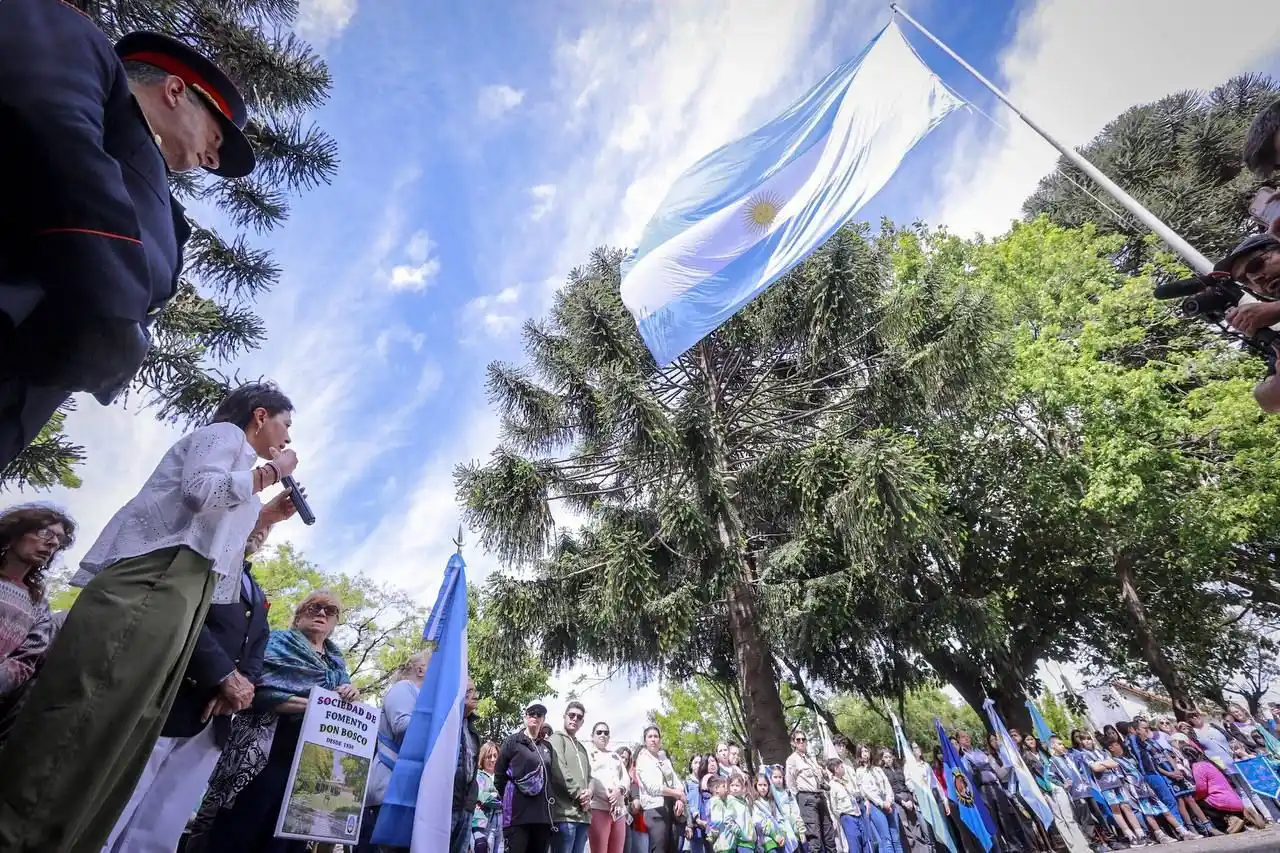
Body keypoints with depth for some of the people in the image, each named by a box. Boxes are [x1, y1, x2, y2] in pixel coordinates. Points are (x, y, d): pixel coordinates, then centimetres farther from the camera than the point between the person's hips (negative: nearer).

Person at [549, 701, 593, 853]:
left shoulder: (582, 747, 25)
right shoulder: (557, 739, 0)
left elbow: (589, 775, 21)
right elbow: (559, 771, -13)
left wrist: (589, 792, -1)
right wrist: (579, 794, -11)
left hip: (583, 814, 8)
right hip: (565, 812, -7)